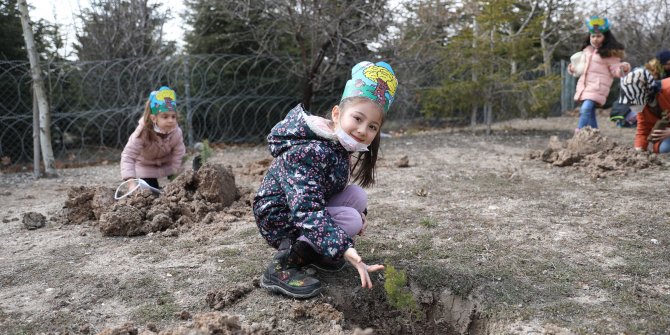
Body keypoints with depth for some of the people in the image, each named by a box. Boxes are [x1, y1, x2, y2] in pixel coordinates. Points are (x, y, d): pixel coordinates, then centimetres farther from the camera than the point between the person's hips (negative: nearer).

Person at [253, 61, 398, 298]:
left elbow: (335, 188, 15)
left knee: (358, 196, -3)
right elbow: (307, 211, -41)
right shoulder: (306, 152, -31)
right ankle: (282, 266, -19)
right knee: (351, 220, -23)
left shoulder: (338, 145, -2)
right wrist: (346, 250, -50)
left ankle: (312, 251, 7)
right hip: (279, 219, -9)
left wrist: (361, 214, 0)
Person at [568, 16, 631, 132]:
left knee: (586, 109, -23)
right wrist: (573, 68, 13)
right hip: (585, 85, 7)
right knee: (590, 113, 11)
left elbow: (615, 70, -5)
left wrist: (623, 68, -24)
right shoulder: (587, 50, 15)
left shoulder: (609, 53, -4)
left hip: (598, 86, -7)